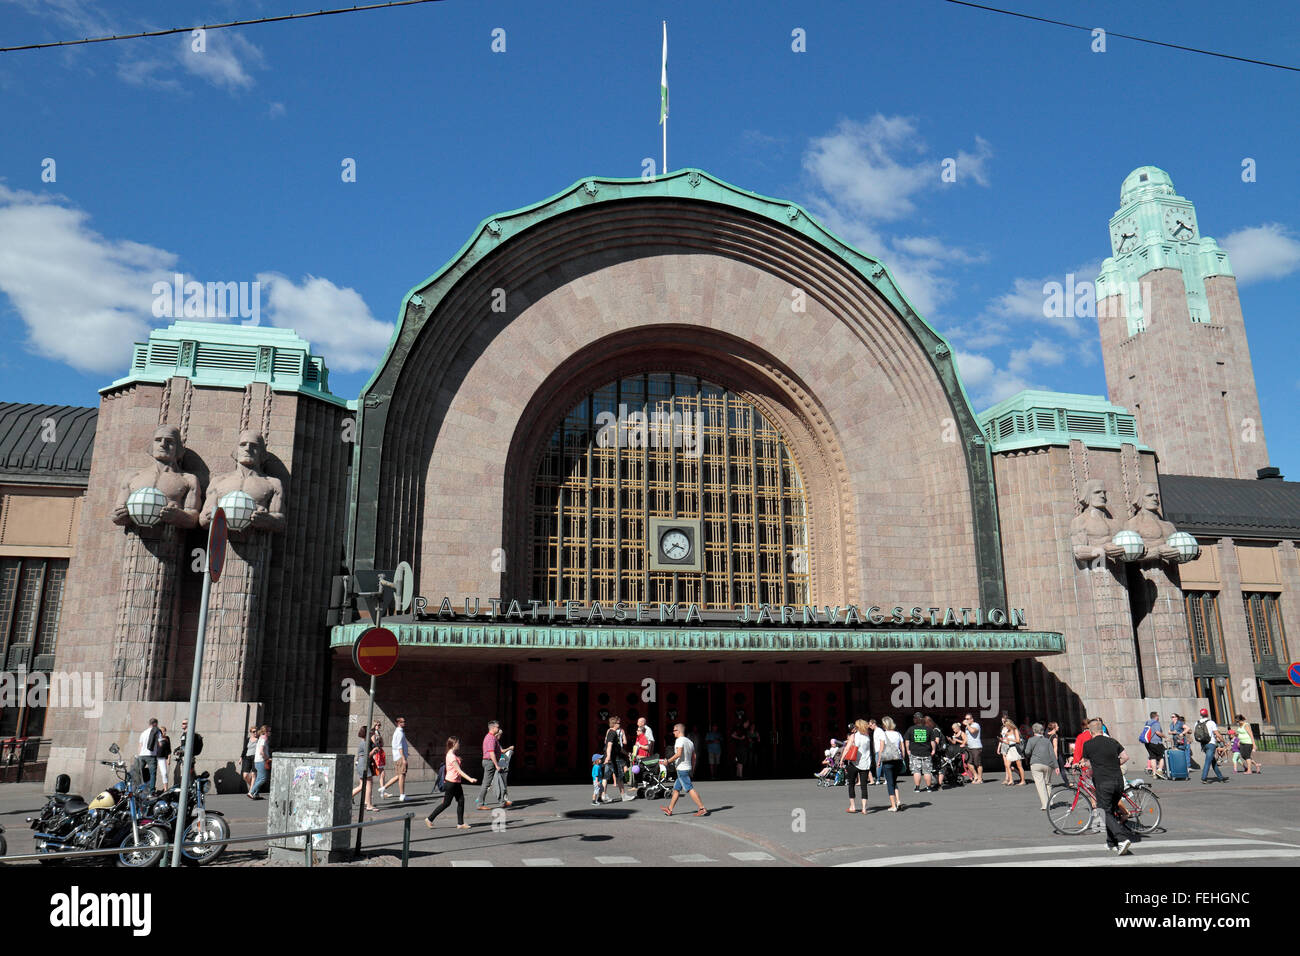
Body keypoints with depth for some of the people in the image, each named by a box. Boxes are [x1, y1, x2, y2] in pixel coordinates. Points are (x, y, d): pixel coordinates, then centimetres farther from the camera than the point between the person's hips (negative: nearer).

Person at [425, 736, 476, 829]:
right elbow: (459, 770, -23)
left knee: (461, 801, 4)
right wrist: (470, 779, -27)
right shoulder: (451, 756, -18)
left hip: (456, 783, 9)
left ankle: (460, 823, 6)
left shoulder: (453, 755, 12)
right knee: (446, 803, -1)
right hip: (451, 782, -9)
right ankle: (429, 819, 9)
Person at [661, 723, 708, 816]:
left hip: (681, 769, -10)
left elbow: (679, 754, -24)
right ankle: (669, 810, 22)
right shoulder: (689, 741, 15)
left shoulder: (680, 740, -12)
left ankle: (702, 809, -13)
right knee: (676, 789, 15)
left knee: (690, 789, -10)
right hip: (687, 768, 10)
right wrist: (692, 768, 21)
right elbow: (694, 756, 16)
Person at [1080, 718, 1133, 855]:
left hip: (1103, 782, -5)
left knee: (1107, 813, 0)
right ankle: (1111, 842, 24)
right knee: (1113, 811, 18)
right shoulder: (1112, 741, 8)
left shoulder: (1088, 745, -2)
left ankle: (1122, 839, -19)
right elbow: (1125, 757, 9)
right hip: (1119, 781, 5)